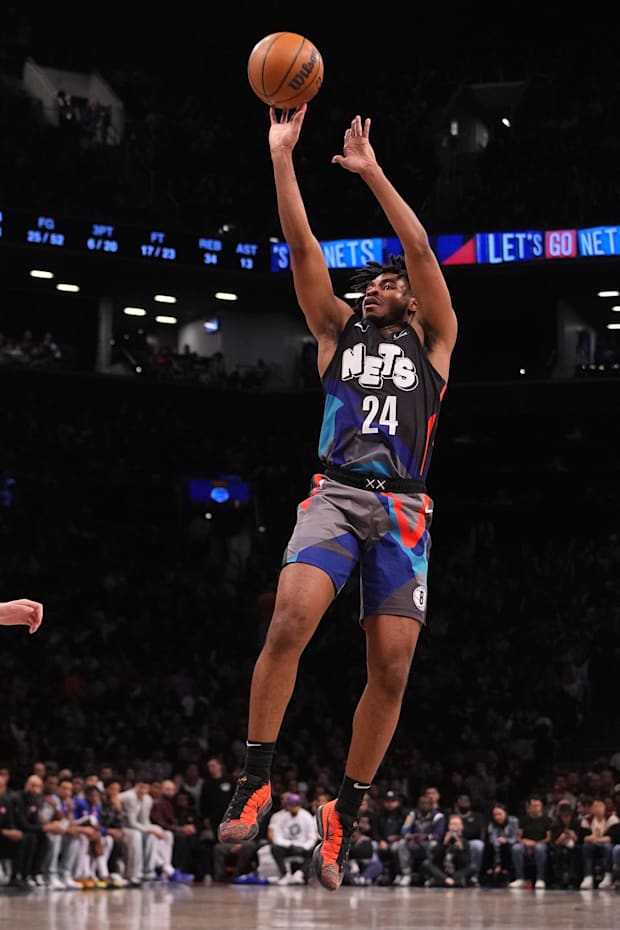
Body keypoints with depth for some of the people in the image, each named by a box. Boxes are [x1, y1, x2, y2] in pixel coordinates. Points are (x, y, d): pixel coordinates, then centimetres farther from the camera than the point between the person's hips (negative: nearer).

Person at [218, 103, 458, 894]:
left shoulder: (432, 340, 15)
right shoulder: (338, 330, 19)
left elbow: (421, 252, 1)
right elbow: (301, 247, 9)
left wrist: (372, 173, -4)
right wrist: (281, 156, 1)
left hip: (403, 510, 0)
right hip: (335, 495, 0)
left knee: (392, 667, -6)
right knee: (290, 620, -25)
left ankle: (343, 814, 6)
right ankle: (254, 782, -18)